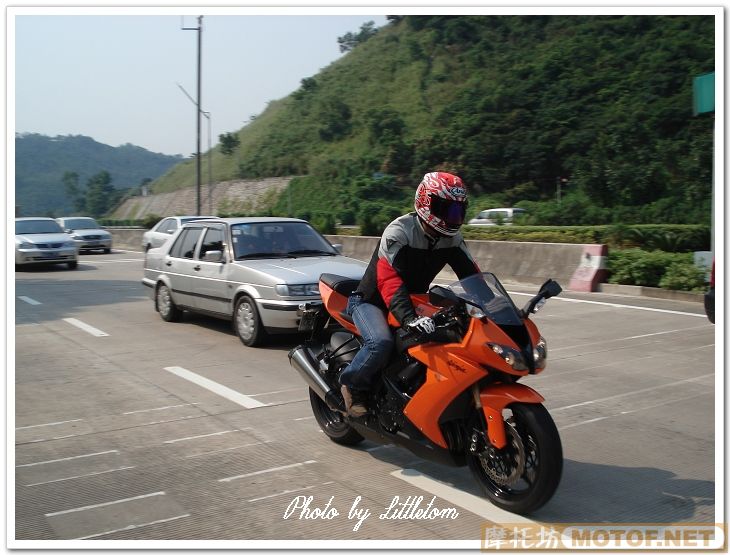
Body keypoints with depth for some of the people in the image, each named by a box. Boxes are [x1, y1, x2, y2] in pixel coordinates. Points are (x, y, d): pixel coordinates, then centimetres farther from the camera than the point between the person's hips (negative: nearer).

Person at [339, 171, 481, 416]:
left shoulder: (452, 239, -3)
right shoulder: (399, 231, -25)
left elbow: (472, 275, -2)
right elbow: (389, 280, -37)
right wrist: (409, 318, -50)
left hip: (414, 302, 7)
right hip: (372, 301, -7)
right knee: (381, 343, -34)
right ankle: (352, 384, -8)